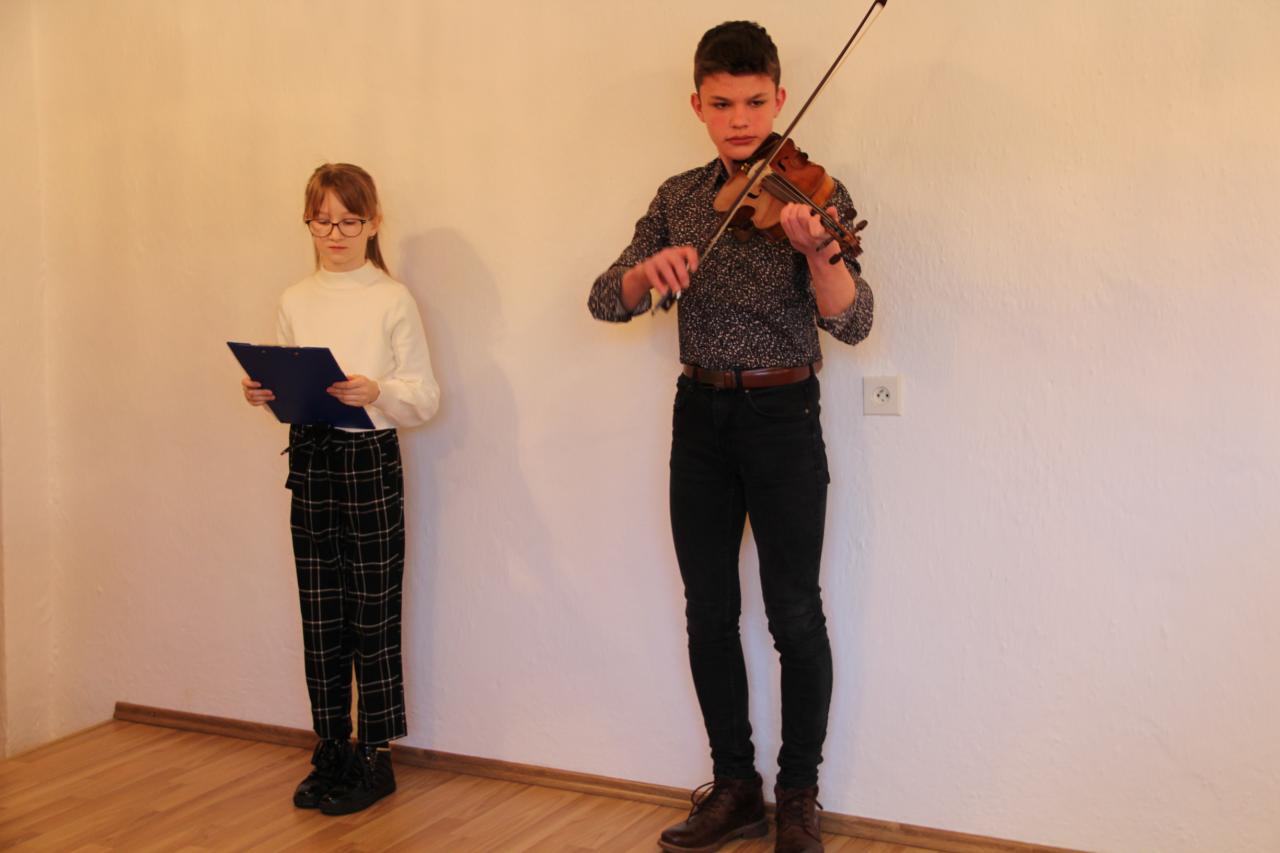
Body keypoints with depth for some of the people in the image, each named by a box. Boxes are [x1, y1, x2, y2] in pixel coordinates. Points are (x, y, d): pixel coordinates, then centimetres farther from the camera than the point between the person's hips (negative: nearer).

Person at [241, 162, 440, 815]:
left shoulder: (392, 299, -3)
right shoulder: (295, 302, 10)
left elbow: (426, 396, -7)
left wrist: (378, 392, -25)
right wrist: (262, 395, -6)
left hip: (371, 458, -4)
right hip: (310, 459, 4)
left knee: (373, 612, 0)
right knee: (319, 614, 9)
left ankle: (377, 758, 12)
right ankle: (332, 751, 22)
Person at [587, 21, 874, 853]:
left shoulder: (811, 193, -5)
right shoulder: (678, 198, 7)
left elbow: (853, 322, -16)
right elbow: (608, 302, 3)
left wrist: (817, 247, -36)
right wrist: (648, 268, -19)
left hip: (783, 416, -4)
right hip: (700, 415, 4)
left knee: (795, 613, 0)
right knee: (709, 611, 9)